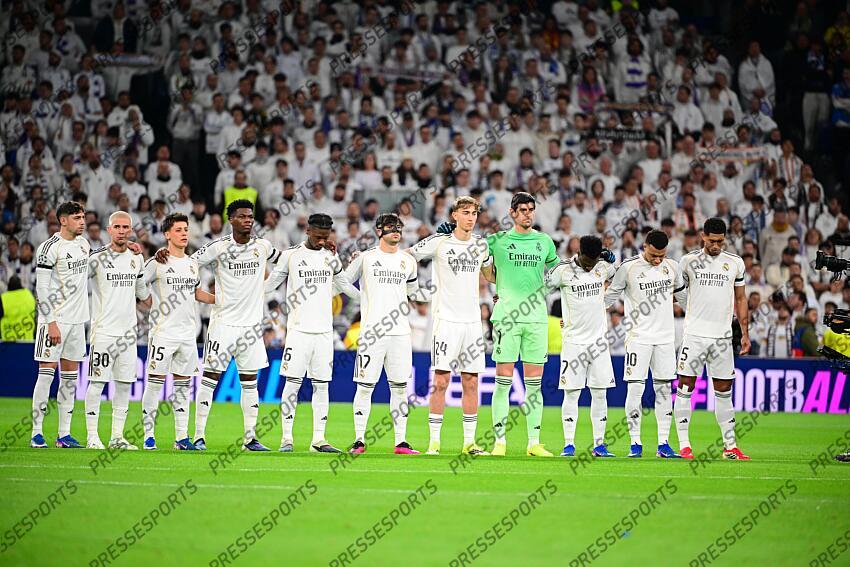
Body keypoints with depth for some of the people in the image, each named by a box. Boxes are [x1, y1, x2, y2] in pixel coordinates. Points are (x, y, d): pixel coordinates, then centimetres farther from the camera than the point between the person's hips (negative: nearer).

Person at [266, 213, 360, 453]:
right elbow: (270, 284, 7)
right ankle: (287, 438, -2)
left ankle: (319, 439, 5)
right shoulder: (290, 254, 1)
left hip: (324, 331, 4)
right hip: (298, 329, -4)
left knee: (321, 385, 3)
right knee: (293, 382, -6)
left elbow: (344, 284, 25)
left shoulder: (330, 256, 11)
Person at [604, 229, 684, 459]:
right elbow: (610, 296, 1)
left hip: (666, 337, 4)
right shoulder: (628, 267, -7)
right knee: (635, 388, -9)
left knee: (664, 388, 4)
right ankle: (635, 444, -3)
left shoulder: (671, 267, 6)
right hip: (639, 337, -4)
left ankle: (663, 444, 8)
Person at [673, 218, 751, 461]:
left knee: (724, 390, 6)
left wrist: (745, 333, 10)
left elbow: (741, 299, 13)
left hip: (723, 336, 2)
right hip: (694, 334, -2)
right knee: (686, 386, -5)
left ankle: (730, 446, 10)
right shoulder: (688, 261, 1)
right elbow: (679, 292, 14)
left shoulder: (735, 263, 7)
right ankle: (684, 445, -2)